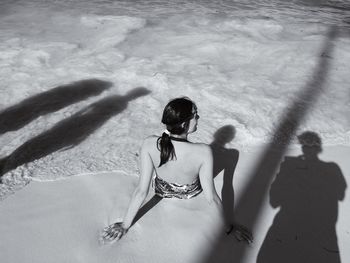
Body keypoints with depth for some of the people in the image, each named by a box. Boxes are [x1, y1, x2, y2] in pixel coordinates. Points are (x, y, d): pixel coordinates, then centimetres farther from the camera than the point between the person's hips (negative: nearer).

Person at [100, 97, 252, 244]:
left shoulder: (149, 144, -33)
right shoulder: (203, 152, -38)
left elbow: (141, 191, -27)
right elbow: (211, 199, -28)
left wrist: (125, 225, -13)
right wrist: (229, 228, -11)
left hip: (162, 194, 1)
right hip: (192, 196, -1)